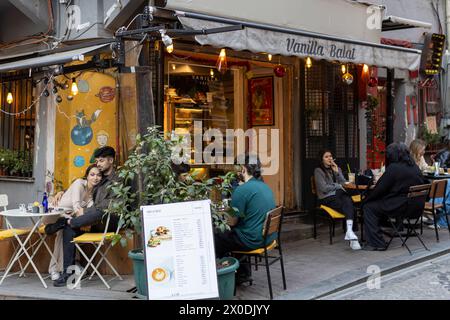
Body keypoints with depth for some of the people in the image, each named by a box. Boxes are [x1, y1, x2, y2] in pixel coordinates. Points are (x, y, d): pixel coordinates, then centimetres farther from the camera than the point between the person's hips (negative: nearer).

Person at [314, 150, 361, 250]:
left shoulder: (337, 168, 22)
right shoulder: (318, 171, 5)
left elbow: (344, 183, 10)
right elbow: (324, 188, -6)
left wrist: (337, 172, -1)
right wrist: (338, 186, 3)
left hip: (339, 195, 4)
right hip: (326, 198, -4)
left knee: (348, 200, -35)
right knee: (349, 206, -32)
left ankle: (349, 231, -52)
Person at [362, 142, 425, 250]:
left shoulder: (393, 168, -15)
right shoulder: (415, 167, 9)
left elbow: (380, 188, -12)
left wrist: (365, 200, 5)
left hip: (399, 207, -9)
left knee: (368, 207, 1)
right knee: (376, 203, 22)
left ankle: (377, 243, -1)